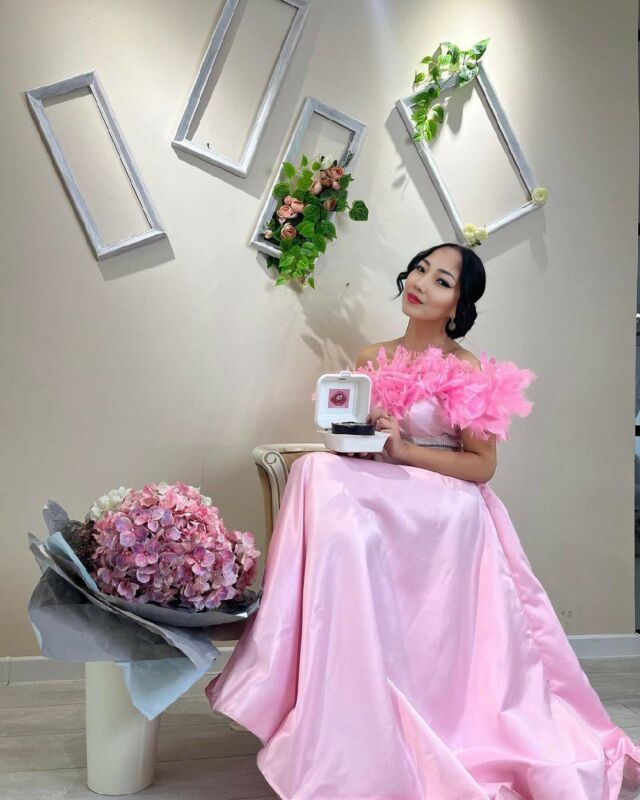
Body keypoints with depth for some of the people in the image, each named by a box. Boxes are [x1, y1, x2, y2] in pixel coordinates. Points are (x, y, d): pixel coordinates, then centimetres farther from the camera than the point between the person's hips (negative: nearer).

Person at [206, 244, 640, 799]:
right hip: (382, 500, 6)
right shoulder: (373, 359, 12)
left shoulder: (471, 372, -4)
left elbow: (483, 465, -7)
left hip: (445, 514, -5)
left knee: (320, 475, -27)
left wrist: (405, 450, -16)